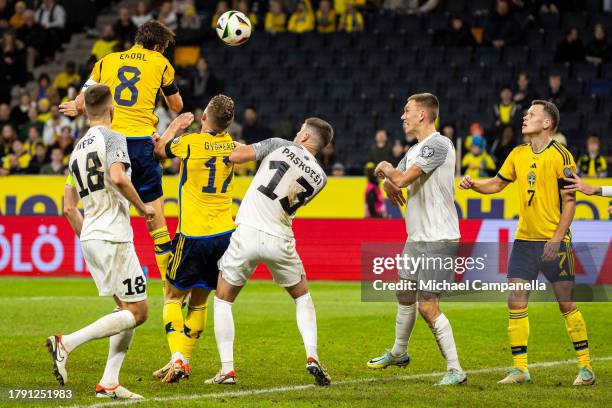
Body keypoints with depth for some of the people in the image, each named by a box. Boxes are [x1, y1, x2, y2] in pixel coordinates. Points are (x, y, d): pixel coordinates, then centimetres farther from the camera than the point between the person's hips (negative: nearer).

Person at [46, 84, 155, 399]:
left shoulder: (77, 150, 17)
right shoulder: (112, 138, -7)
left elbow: (69, 208, 18)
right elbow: (117, 177, -26)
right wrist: (142, 207, -12)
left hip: (90, 238, 9)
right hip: (113, 237, -8)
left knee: (127, 309, 12)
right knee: (137, 311, -5)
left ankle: (109, 382, 2)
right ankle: (66, 343, -18)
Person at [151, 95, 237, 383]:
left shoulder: (190, 142, -12)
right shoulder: (230, 144, 3)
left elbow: (159, 150, 8)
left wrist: (176, 126, 24)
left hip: (193, 235, -5)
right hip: (224, 234, 5)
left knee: (173, 296, 7)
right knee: (199, 301, 16)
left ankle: (177, 358, -10)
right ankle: (184, 359, 18)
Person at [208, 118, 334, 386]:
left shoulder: (280, 146, 0)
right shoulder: (319, 177, 9)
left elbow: (236, 156, -7)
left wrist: (239, 147, 15)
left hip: (248, 233, -3)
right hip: (280, 240, 3)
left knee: (223, 299, 13)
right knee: (302, 296, 25)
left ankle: (227, 369, 4)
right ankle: (312, 356, 7)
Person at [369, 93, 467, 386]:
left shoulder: (438, 145, -17)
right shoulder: (416, 149, 15)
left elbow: (403, 178, -24)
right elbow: (394, 180, 25)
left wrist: (386, 169, -2)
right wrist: (388, 182, 1)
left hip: (438, 239, -10)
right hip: (416, 238, 10)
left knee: (428, 307, -14)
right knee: (405, 296, 23)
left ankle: (455, 370, -8)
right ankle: (398, 353, 43)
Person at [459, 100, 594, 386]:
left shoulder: (560, 156, -9)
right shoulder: (518, 154, 9)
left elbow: (569, 201, -10)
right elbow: (497, 183, 22)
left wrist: (556, 239, -16)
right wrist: (473, 184, 2)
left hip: (553, 242, -6)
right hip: (523, 240, 6)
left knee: (567, 304, -1)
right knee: (516, 303, 0)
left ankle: (585, 367, 9)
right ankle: (520, 369, 6)